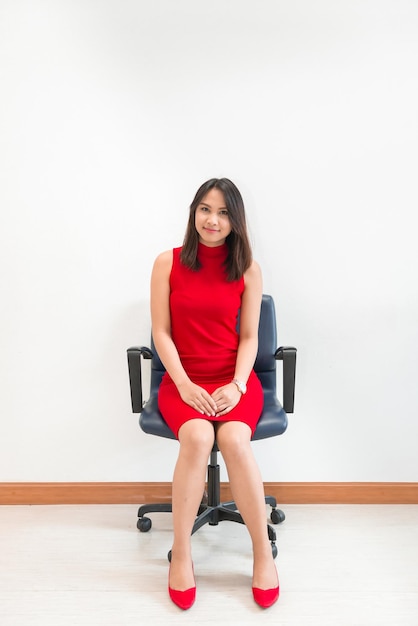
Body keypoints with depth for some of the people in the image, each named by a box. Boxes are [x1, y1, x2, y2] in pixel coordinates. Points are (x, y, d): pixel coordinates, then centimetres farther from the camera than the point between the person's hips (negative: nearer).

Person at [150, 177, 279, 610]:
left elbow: (249, 337, 2)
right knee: (197, 437, -31)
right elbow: (161, 333, -1)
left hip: (234, 379, 1)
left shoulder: (247, 269, 4)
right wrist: (185, 384, -13)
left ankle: (263, 553, -10)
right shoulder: (168, 263, 2)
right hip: (183, 379, 0)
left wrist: (236, 385, -13)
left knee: (233, 438, -30)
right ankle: (181, 554, -13)